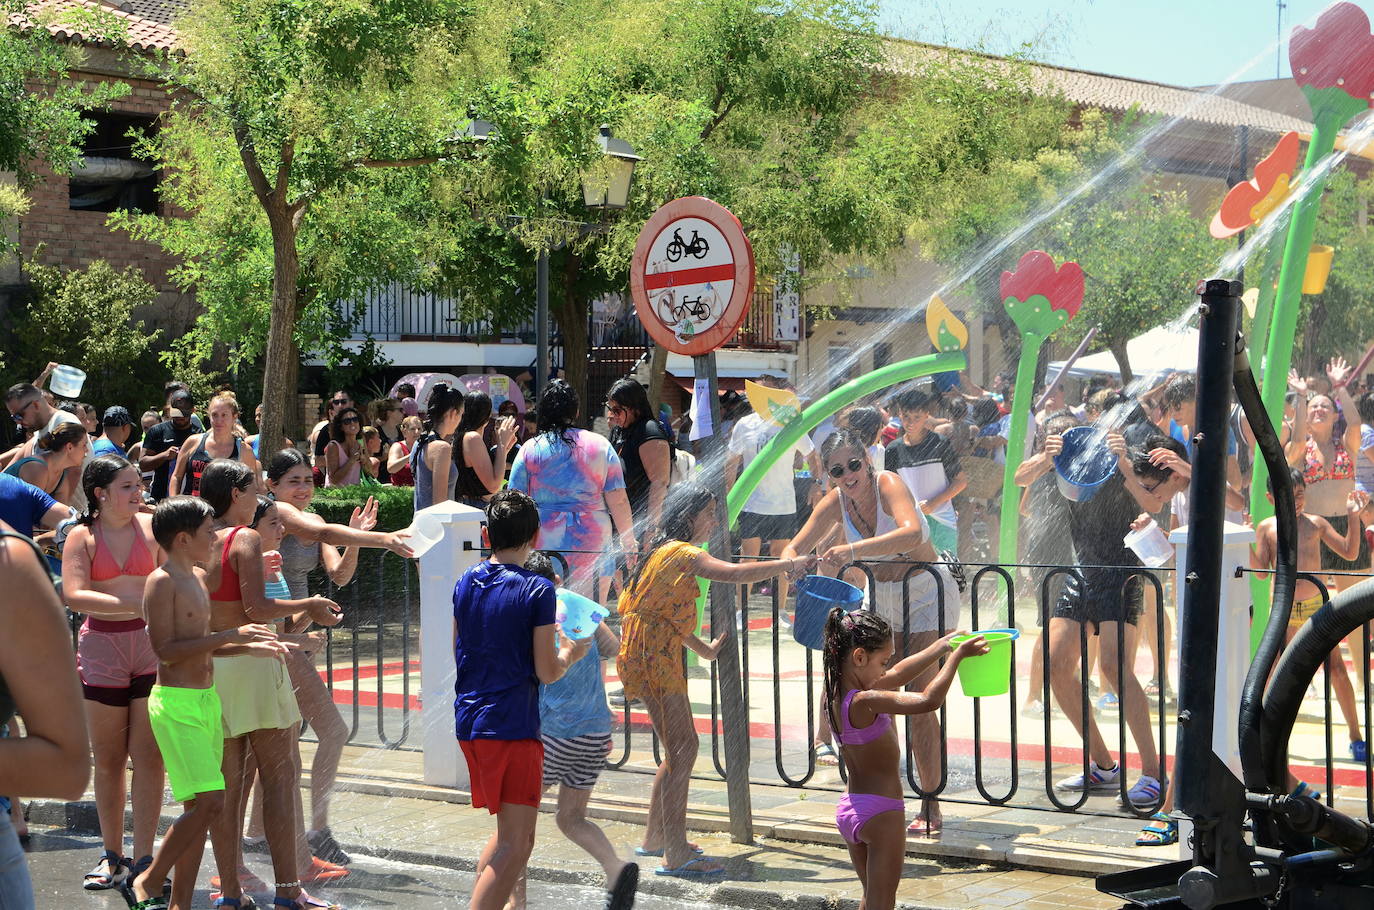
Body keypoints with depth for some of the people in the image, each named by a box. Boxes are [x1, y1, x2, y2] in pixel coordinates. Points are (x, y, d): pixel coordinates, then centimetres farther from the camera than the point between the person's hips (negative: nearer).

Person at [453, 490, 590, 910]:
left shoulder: (465, 583, 9)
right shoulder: (538, 590, -9)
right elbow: (546, 673, -10)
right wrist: (569, 654, 11)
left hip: (468, 722, 7)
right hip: (512, 725, -7)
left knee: (510, 834, 20)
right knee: (516, 845, -6)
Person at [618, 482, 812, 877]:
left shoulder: (666, 552, 16)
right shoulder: (683, 554, -15)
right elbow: (734, 573, -29)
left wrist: (703, 648, 29)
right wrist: (788, 565, -20)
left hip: (659, 656, 10)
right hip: (653, 658, -10)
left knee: (680, 747, 16)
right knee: (683, 748, -11)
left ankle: (655, 837, 25)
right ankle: (676, 855, -12)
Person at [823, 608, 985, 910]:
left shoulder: (837, 692, 1)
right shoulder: (865, 702, -26)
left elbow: (897, 675, 12)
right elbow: (929, 701, -32)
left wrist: (942, 646, 13)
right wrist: (957, 655, -21)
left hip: (849, 808, 9)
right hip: (881, 810, -9)